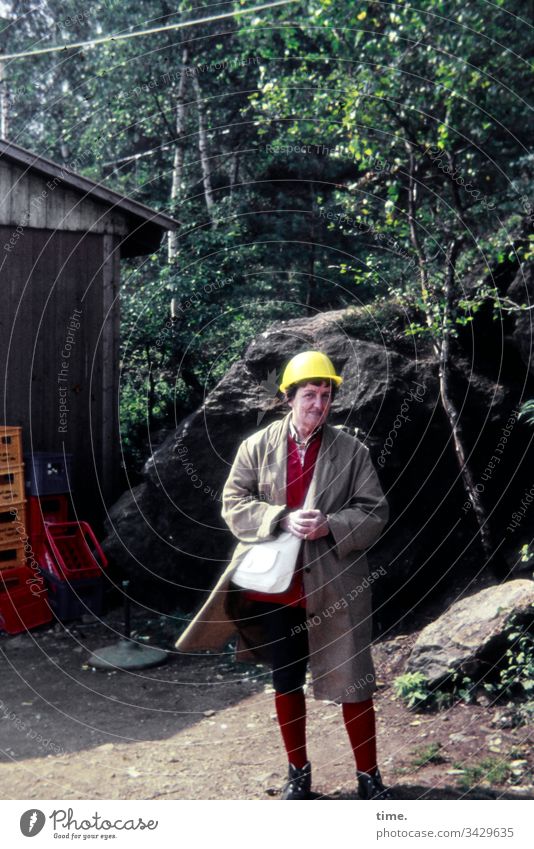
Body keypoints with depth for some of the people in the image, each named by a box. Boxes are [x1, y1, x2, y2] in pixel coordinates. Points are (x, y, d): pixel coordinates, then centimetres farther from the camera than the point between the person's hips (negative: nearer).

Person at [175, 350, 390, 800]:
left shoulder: (351, 450, -2)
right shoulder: (258, 446, 0)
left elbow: (375, 510, -2)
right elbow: (234, 503, -3)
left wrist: (332, 525, -20)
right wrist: (282, 518, -19)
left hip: (335, 587, -1)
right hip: (276, 588, 1)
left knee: (353, 682, 6)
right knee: (286, 683, 15)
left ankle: (369, 775, 27)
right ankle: (298, 772, 35)